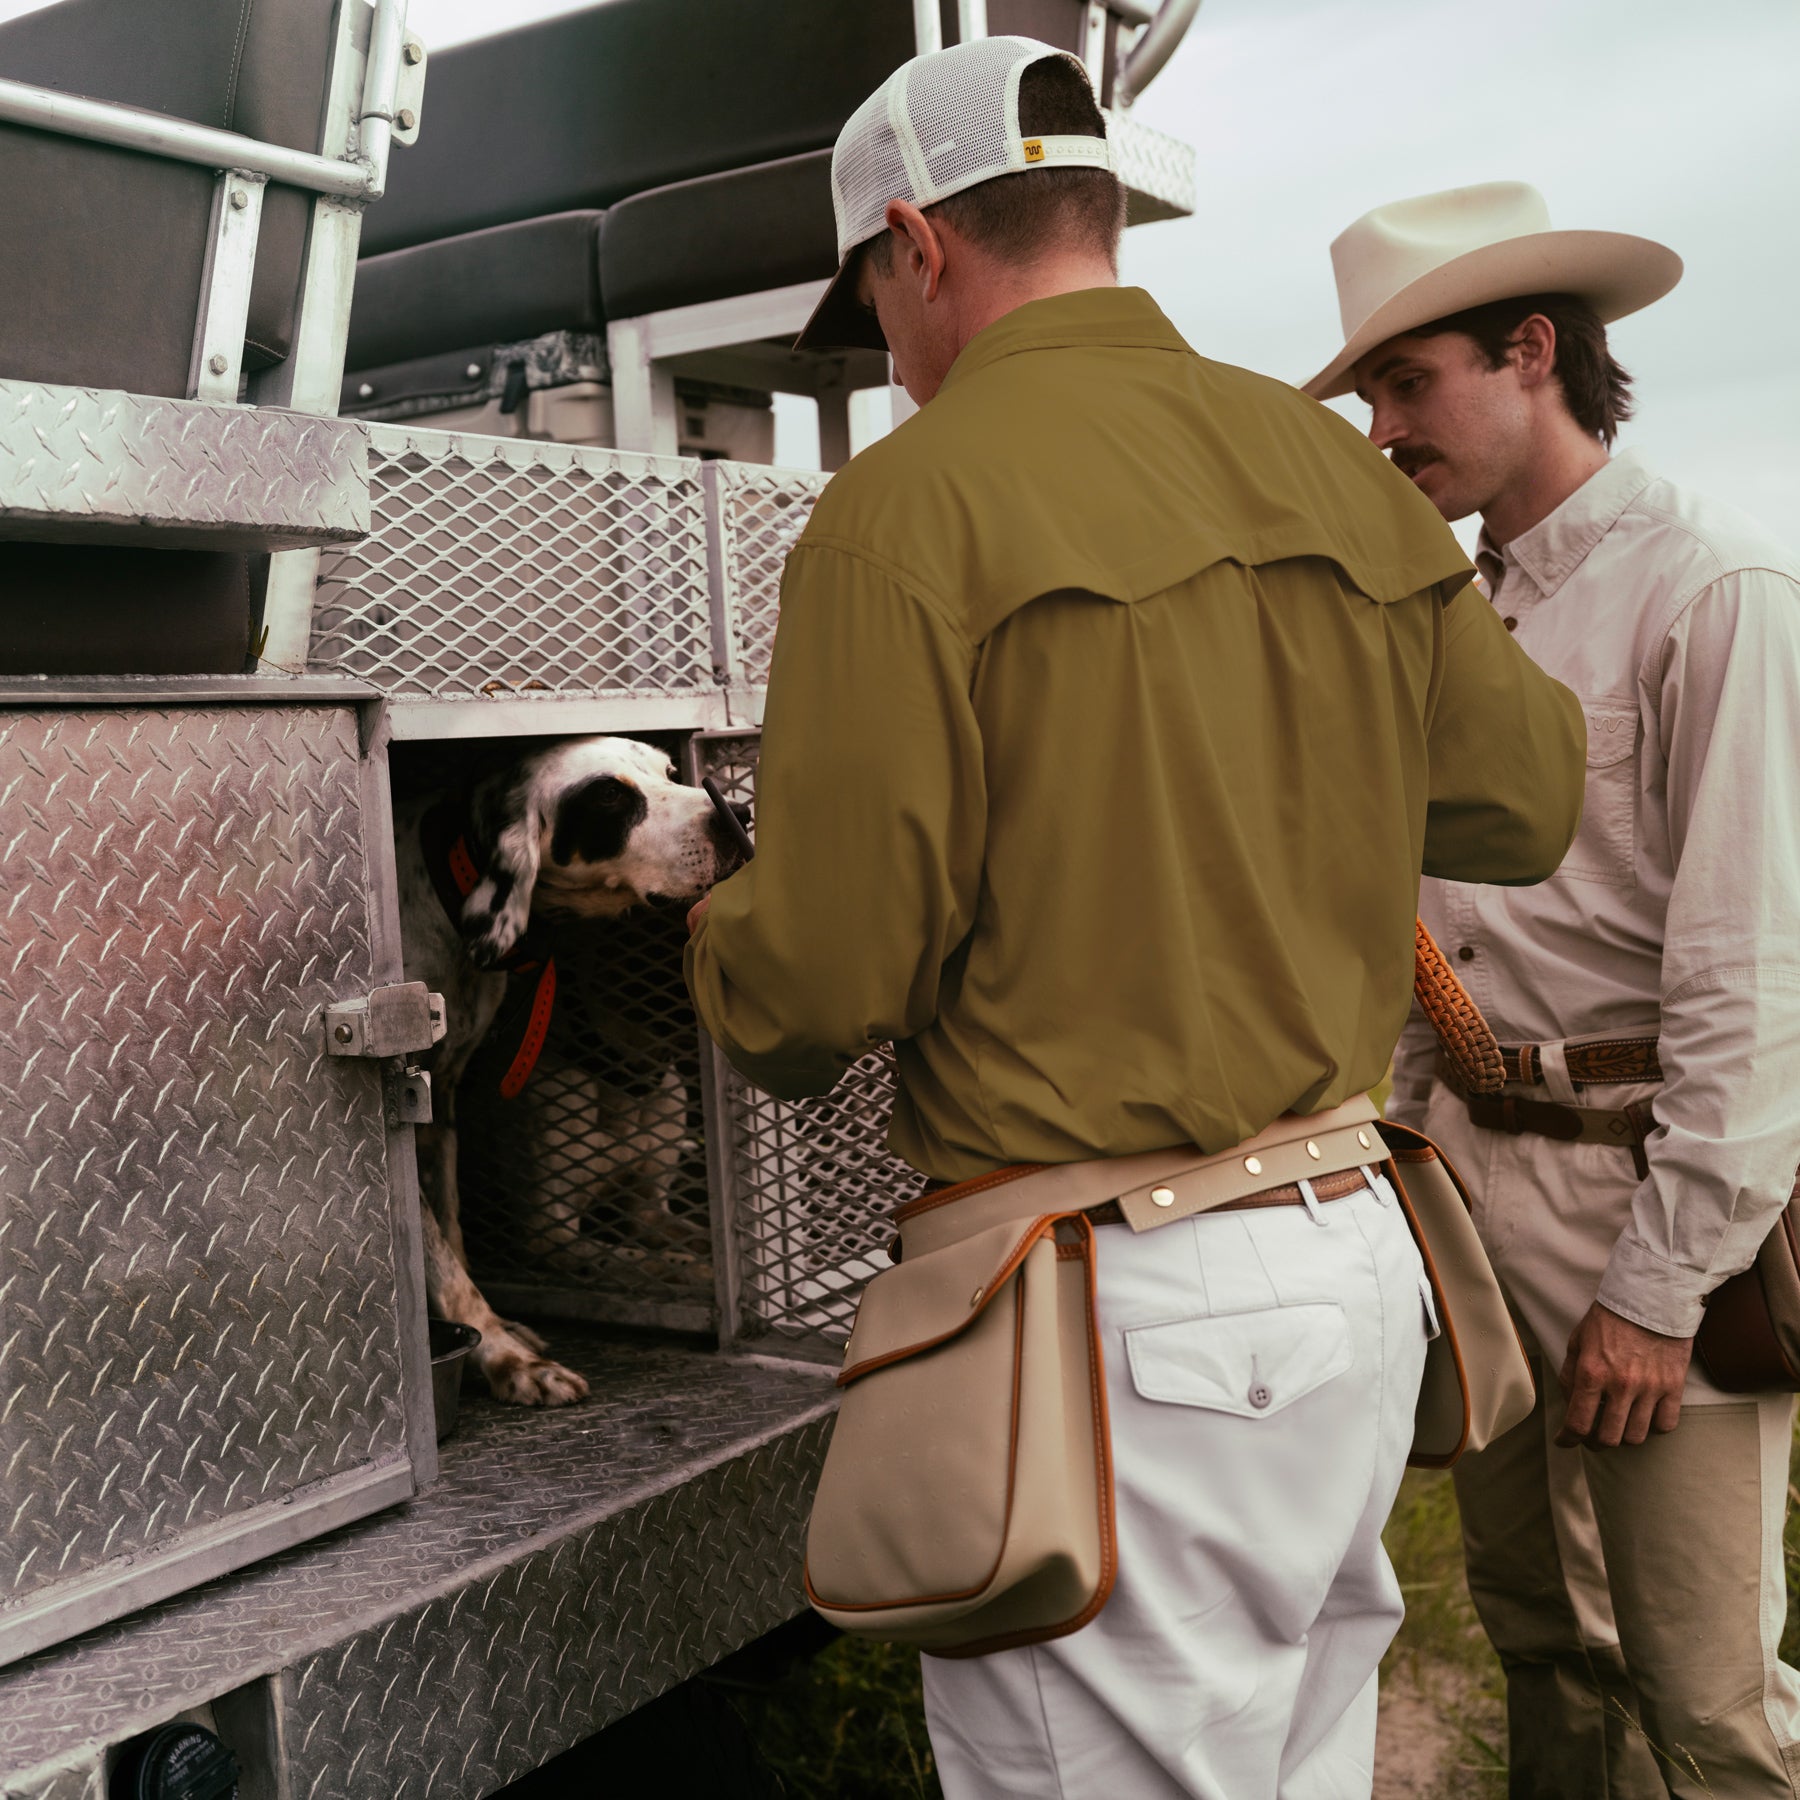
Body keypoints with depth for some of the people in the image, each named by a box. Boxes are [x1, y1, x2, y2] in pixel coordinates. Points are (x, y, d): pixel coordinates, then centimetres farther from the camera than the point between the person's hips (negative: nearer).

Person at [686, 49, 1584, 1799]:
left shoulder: (909, 506, -12)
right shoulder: (1341, 472, 7)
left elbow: (816, 985, -14)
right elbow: (1527, 798, 17)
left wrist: (719, 943, 9)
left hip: (1121, 1324, -7)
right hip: (1357, 1261, 7)